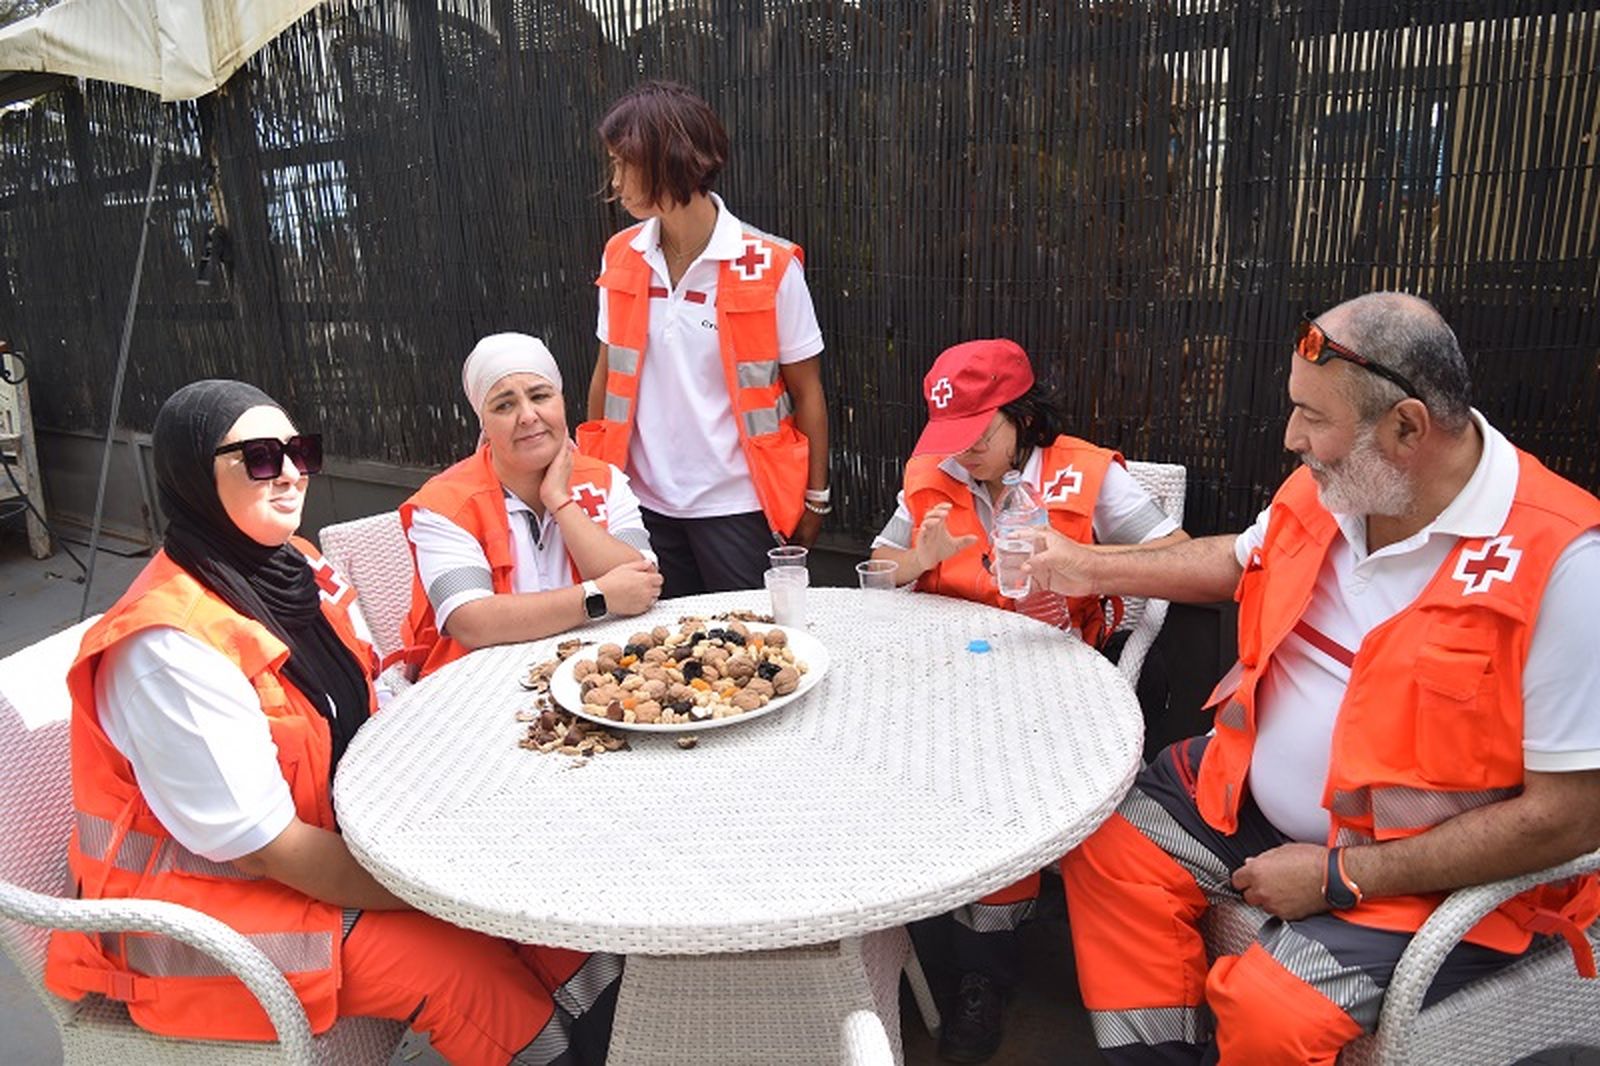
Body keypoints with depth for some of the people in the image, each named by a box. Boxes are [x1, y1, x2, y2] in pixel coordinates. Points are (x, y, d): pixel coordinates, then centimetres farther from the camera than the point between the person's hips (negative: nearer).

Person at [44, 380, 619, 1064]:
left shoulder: (301, 571, 0)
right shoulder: (170, 645, -24)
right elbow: (263, 848, -23)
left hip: (338, 840, 7)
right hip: (208, 902, -7)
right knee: (464, 963, -22)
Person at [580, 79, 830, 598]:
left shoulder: (769, 266, -11)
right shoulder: (621, 257, 2)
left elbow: (806, 390, -5)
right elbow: (608, 371, 10)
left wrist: (815, 499, -2)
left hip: (737, 506, -3)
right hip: (645, 501, 4)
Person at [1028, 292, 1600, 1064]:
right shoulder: (1326, 488, -4)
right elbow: (1237, 561, 18)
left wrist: (1341, 876, -20)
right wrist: (1090, 570, 14)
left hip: (1436, 873, -6)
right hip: (1257, 796, 7)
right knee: (1107, 847, -2)